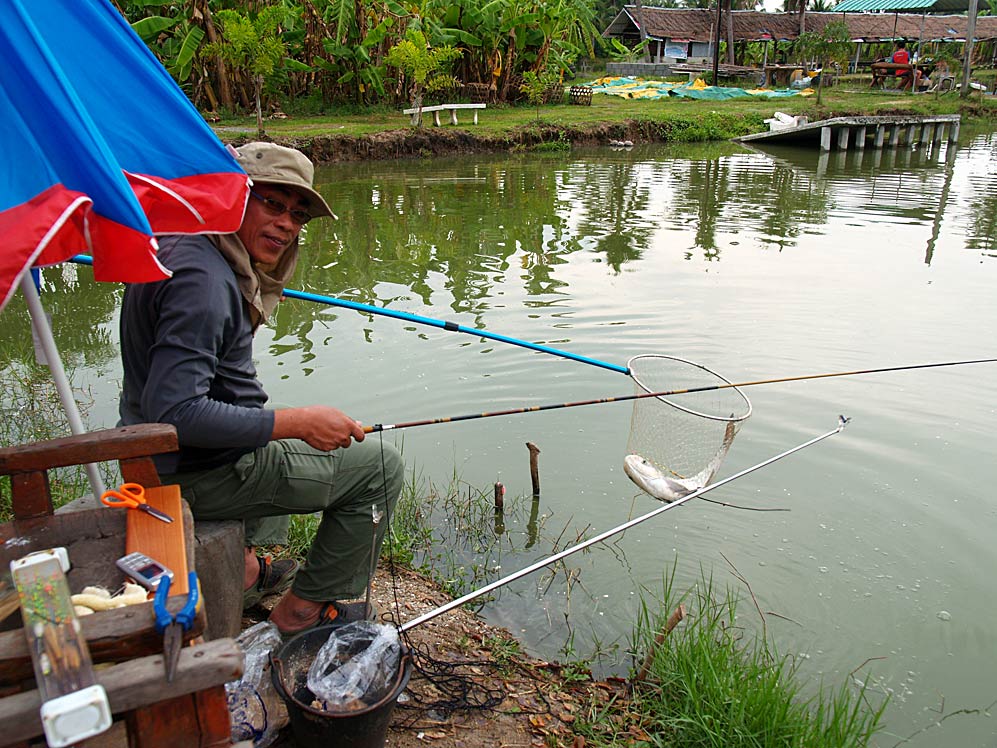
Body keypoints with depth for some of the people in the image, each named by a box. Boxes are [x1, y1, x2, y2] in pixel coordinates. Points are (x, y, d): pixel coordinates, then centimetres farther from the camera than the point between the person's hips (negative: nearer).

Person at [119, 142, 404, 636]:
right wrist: (297, 422, -28)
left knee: (287, 439, 37)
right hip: (197, 475, -10)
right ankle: (304, 609, 11)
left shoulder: (180, 248, 6)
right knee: (379, 467, -2)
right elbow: (175, 412, -33)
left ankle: (245, 565, 32)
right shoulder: (203, 280, -27)